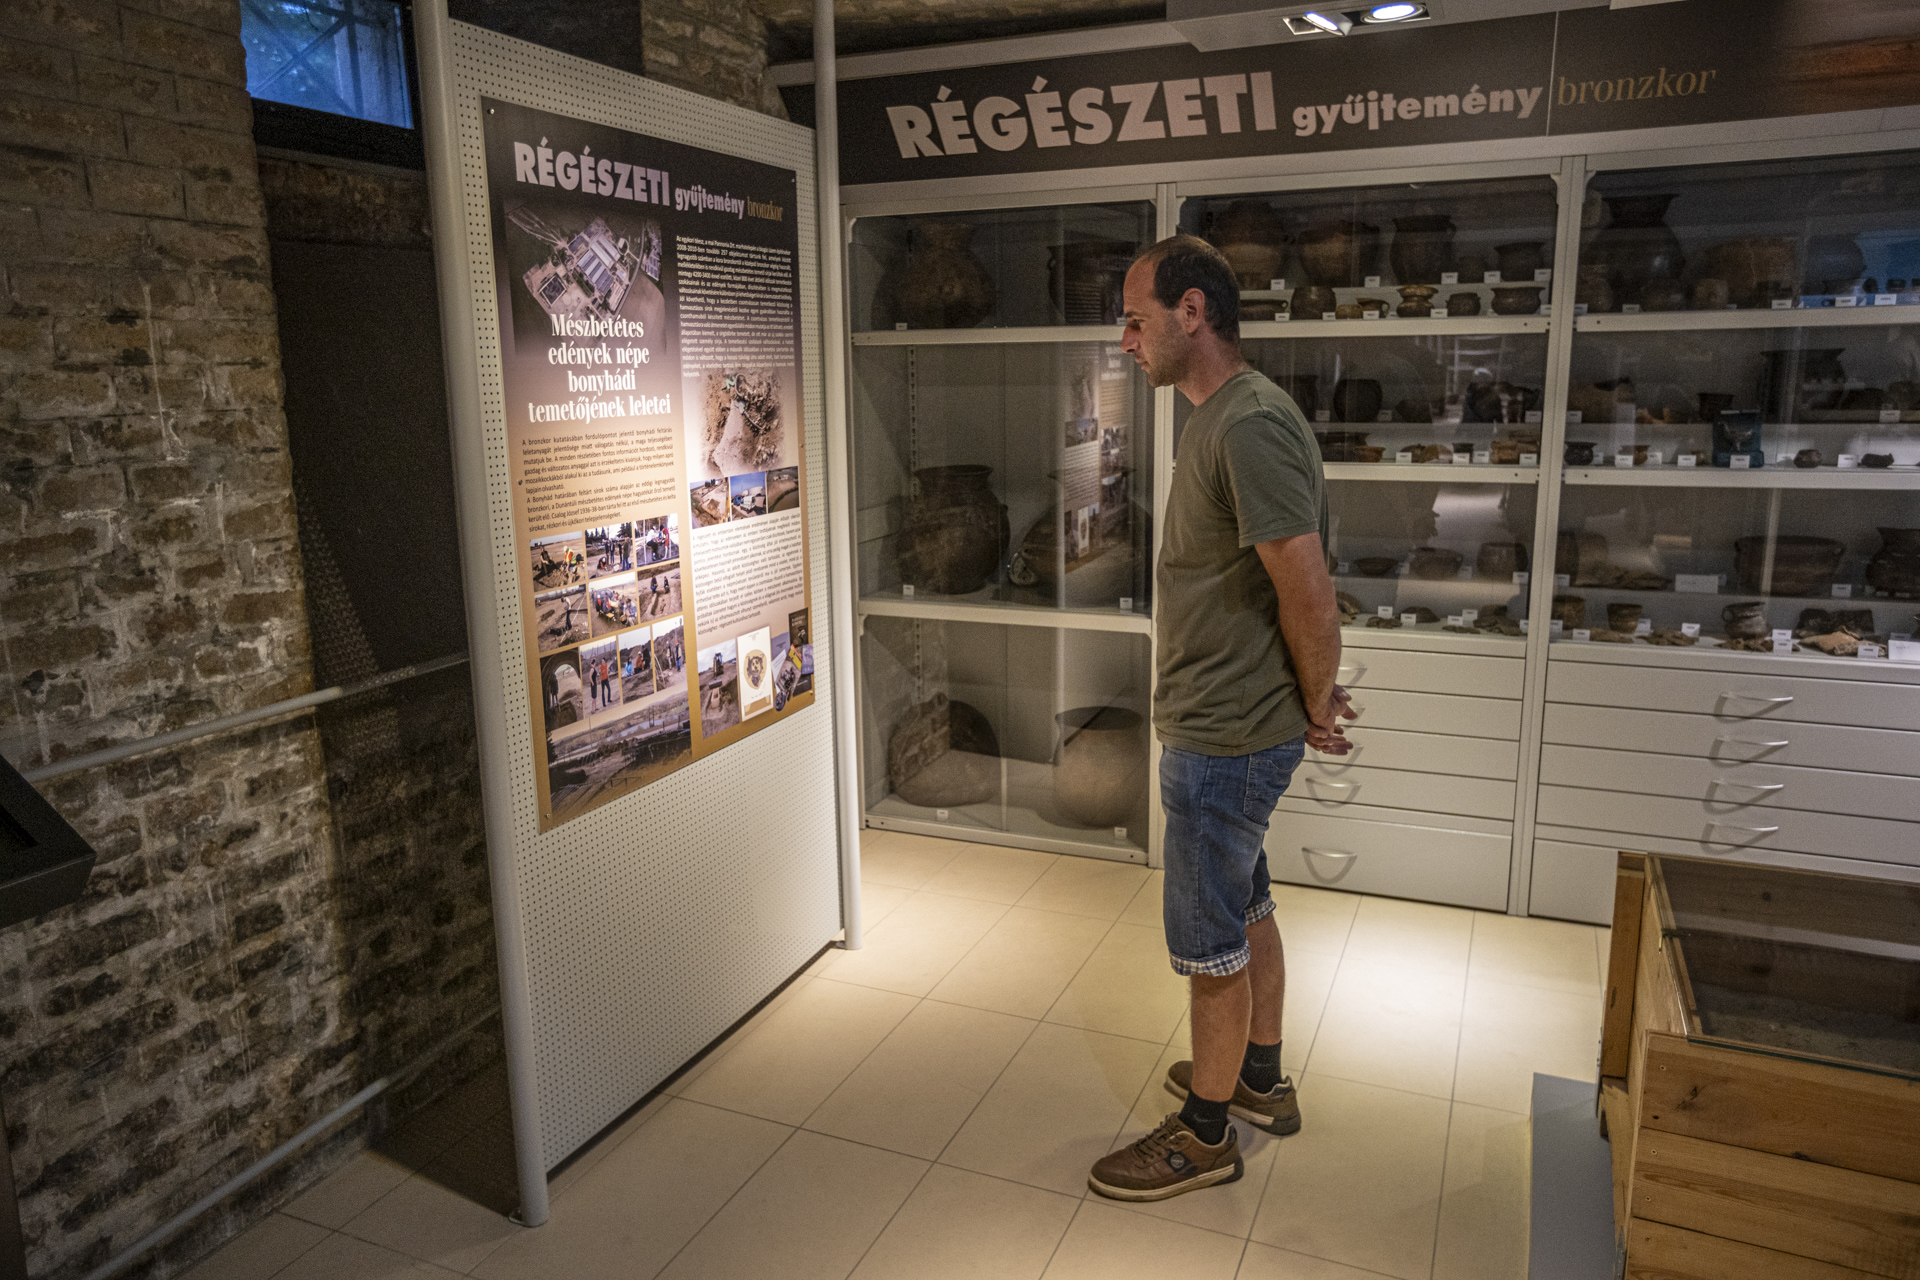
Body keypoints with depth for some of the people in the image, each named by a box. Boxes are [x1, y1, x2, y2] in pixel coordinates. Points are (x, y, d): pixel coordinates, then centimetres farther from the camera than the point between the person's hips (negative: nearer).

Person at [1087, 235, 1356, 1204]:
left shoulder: (1250, 424, -24)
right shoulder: (1218, 419, 10)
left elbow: (1309, 595, -26)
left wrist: (1315, 711, -12)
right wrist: (1310, 699, 12)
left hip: (1225, 740, -10)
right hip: (1222, 726, 10)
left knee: (1209, 941, 6)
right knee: (1245, 911, 23)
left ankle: (1206, 1135, 25)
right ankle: (1261, 1078, 43)